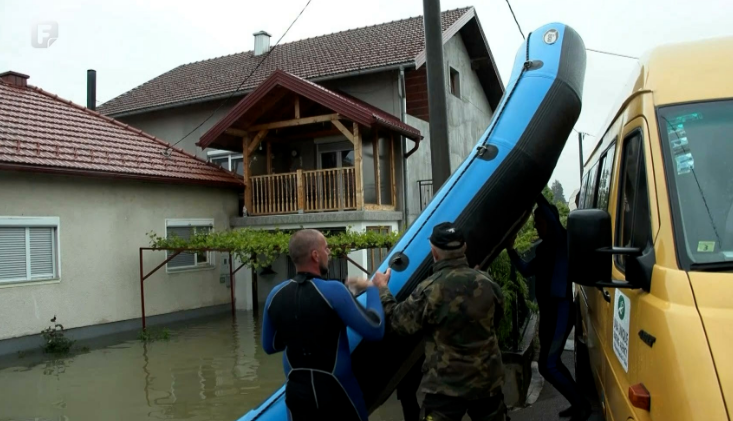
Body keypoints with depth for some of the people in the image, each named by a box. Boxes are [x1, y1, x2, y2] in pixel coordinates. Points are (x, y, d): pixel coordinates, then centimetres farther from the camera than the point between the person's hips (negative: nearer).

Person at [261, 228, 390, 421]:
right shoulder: (333, 290, -19)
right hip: (335, 390, -4)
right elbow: (375, 331, -14)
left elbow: (269, 346, 10)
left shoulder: (276, 295, -2)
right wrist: (375, 288, -1)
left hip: (296, 391, 5)